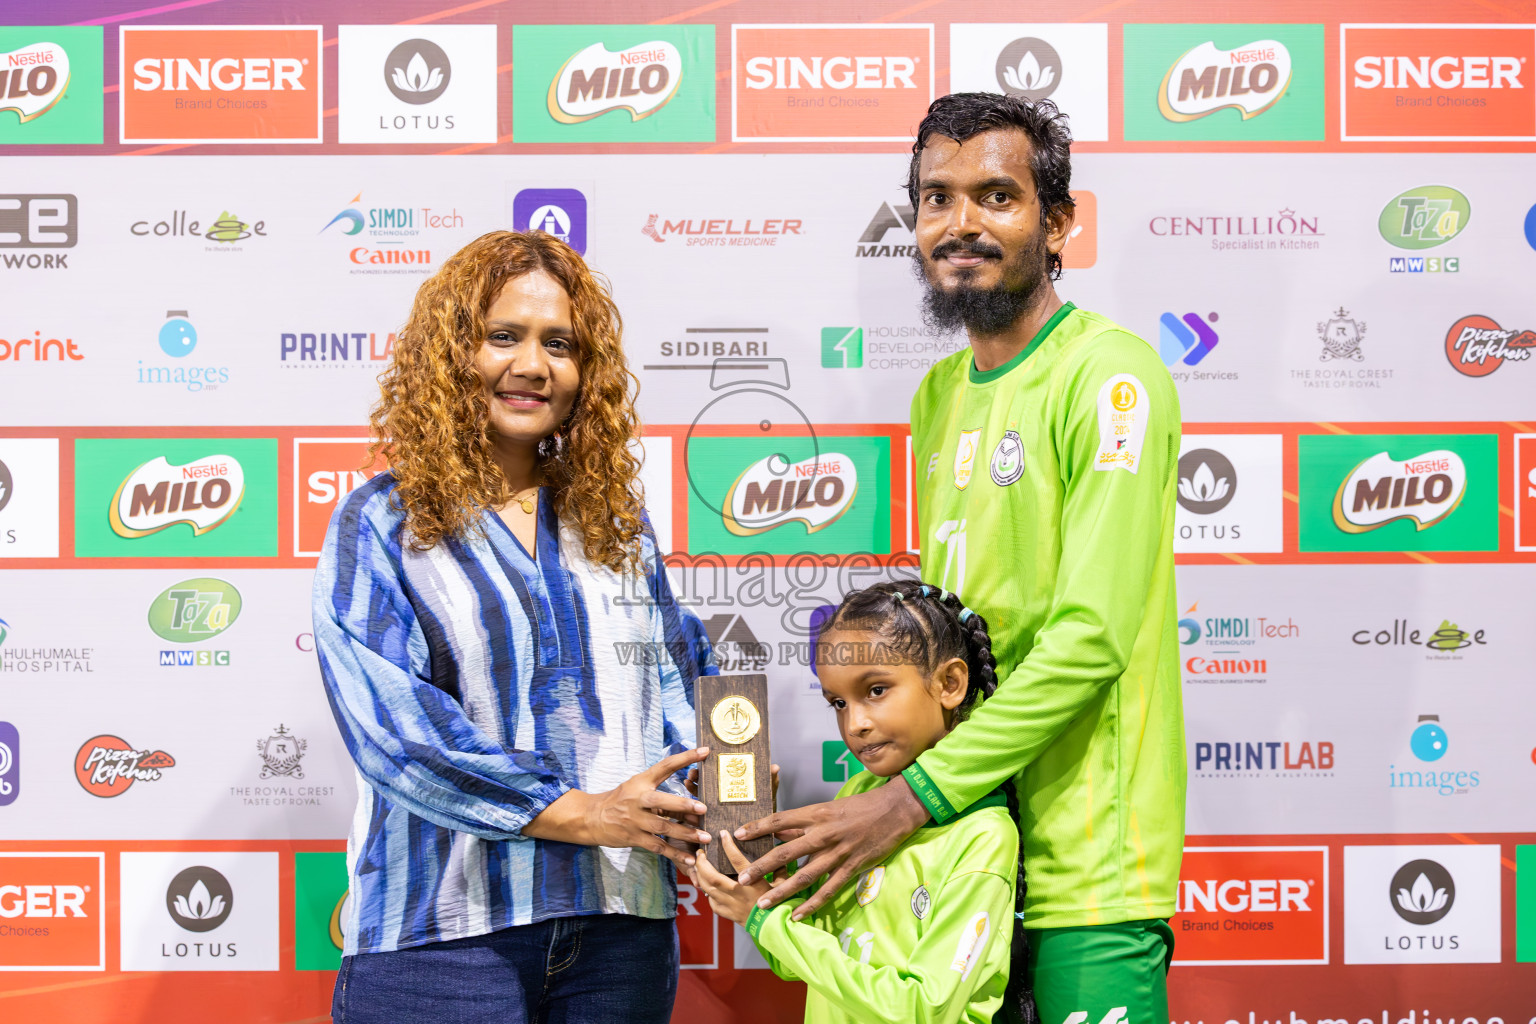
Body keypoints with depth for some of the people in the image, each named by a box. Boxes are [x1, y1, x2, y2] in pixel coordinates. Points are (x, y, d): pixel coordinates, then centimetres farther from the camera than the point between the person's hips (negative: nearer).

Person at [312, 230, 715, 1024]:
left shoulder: (615, 522, 13)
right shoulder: (382, 524, -1)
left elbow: (675, 687, 12)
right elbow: (390, 721, -13)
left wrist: (710, 813, -8)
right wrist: (579, 813, -18)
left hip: (622, 924, 4)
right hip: (443, 930, -4)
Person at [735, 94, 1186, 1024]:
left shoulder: (1111, 377, -11)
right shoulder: (939, 392, 14)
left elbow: (1090, 638, -20)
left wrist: (912, 800, -21)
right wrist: (855, 804, 8)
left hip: (1086, 864, -7)